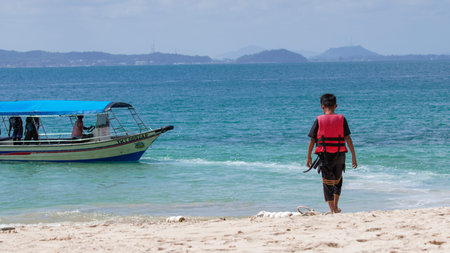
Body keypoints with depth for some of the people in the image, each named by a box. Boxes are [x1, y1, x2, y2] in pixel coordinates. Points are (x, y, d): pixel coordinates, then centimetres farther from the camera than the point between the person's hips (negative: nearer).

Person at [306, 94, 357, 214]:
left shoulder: (319, 120, -3)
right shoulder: (341, 119, -1)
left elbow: (312, 140, -2)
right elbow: (348, 138, -3)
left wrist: (308, 157, 7)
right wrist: (353, 156, 1)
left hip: (324, 154, -2)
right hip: (339, 154, 2)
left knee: (327, 182, 6)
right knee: (338, 180, 23)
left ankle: (332, 209, 1)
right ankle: (335, 206, 26)